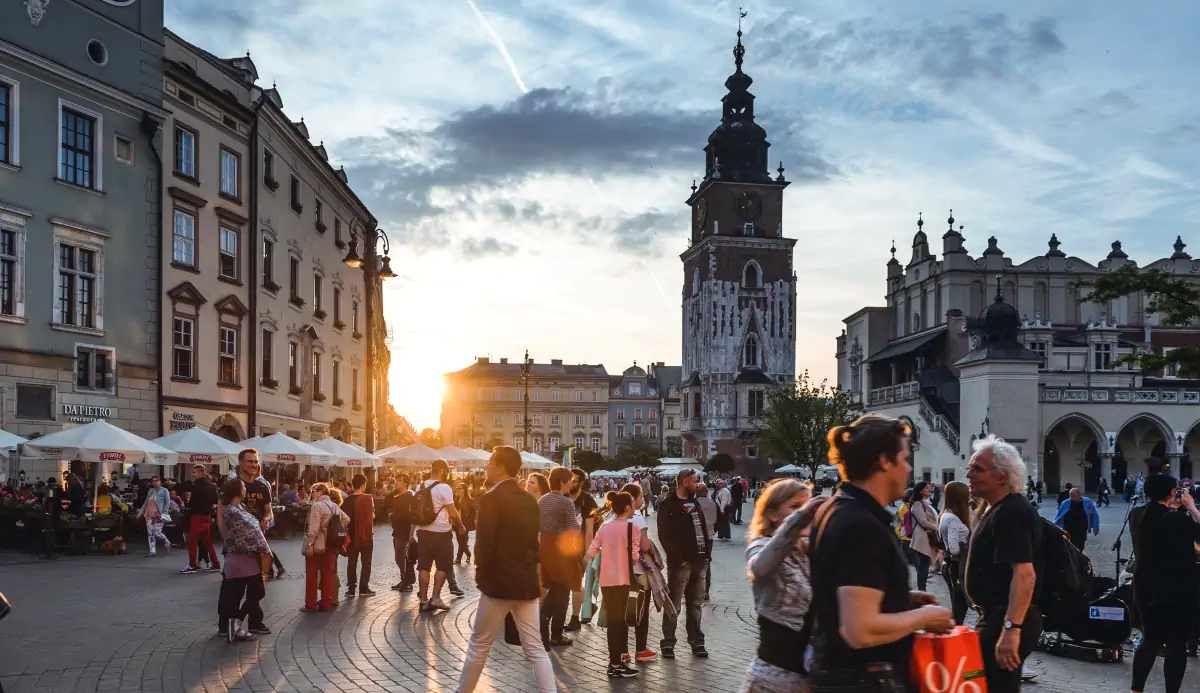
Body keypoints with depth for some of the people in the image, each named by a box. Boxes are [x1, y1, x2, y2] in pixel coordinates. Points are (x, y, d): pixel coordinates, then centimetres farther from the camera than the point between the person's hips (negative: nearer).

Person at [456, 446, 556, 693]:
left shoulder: (492, 499, -13)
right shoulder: (530, 500, 9)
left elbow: (484, 543, -16)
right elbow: (533, 542, 12)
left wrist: (481, 575, -3)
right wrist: (527, 571, 15)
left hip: (499, 582, -6)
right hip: (527, 582, 6)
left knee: (478, 645, 10)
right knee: (535, 649, 6)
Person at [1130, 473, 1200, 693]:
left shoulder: (1142, 518, 2)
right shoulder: (1177, 519, -18)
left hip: (1147, 588, 7)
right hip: (1176, 591, -7)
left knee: (1150, 639, 16)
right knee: (1176, 644, 3)